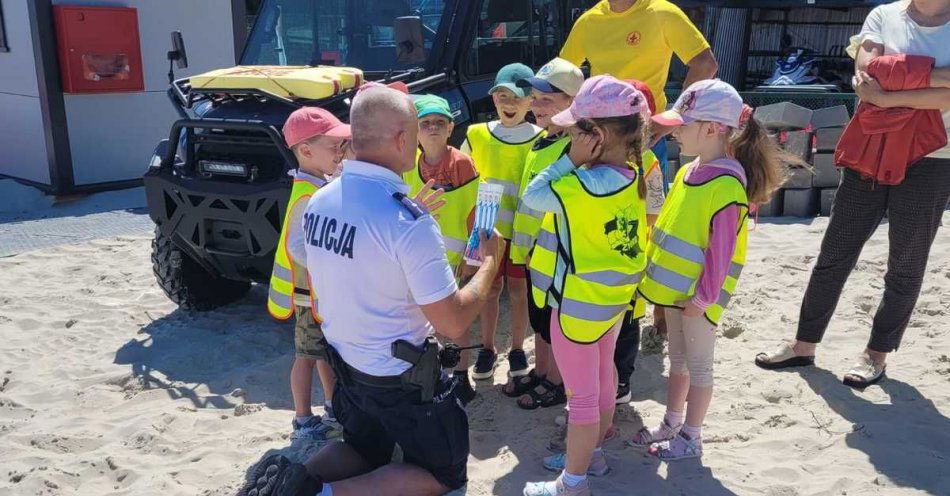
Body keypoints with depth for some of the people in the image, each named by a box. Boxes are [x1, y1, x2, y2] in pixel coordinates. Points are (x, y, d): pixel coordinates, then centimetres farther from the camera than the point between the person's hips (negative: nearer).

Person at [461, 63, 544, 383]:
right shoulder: (477, 135, -3)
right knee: (490, 289, 12)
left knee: (519, 290, 11)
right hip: (487, 229, 1)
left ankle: (517, 350, 29)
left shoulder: (540, 140, -7)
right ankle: (487, 349, 29)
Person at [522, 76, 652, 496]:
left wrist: (572, 160, -19)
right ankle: (592, 454, 43)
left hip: (580, 302, -9)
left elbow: (532, 196, -21)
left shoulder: (588, 184, -29)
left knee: (581, 393, 4)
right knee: (602, 377, 23)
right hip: (610, 296, 9)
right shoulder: (632, 176, -1)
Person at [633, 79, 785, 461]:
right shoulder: (688, 172, 4)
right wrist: (659, 273, 16)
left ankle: (691, 438, 24)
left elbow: (721, 249, -21)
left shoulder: (727, 185, -22)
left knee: (698, 365, 8)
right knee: (678, 360, 21)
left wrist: (703, 297, -18)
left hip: (698, 294, -8)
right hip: (674, 287, 8)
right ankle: (671, 424, 37)